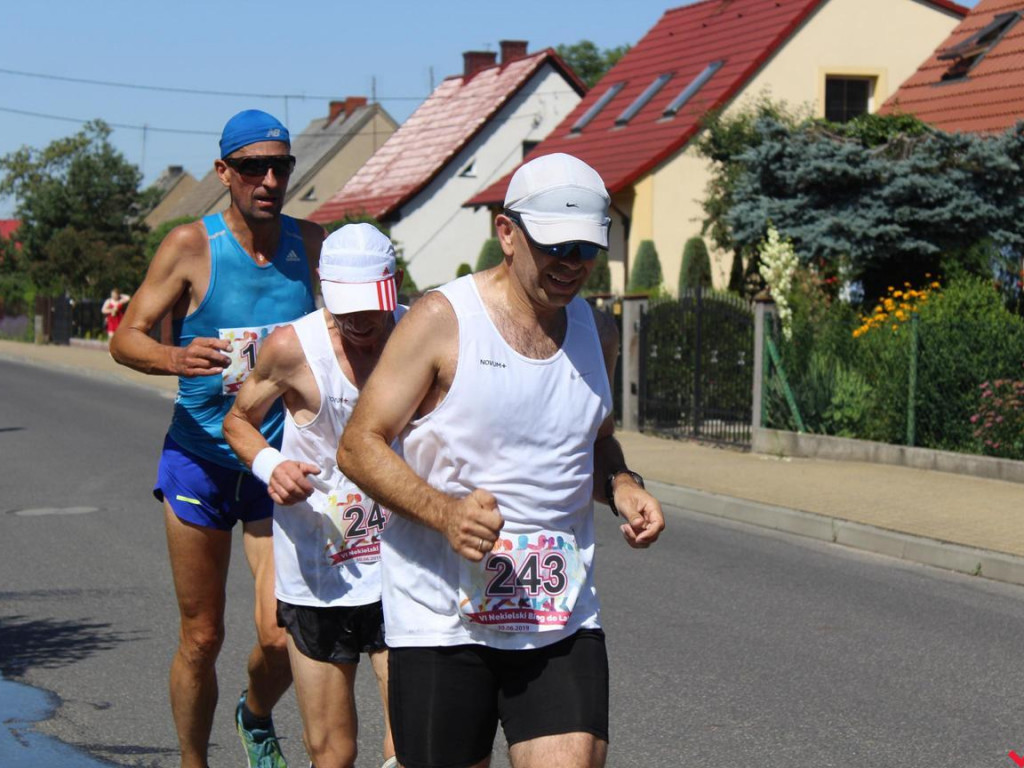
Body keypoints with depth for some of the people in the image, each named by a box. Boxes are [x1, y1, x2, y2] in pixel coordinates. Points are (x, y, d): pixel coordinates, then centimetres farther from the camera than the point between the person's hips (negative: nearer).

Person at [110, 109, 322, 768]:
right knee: (201, 639, 5)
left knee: (281, 635, -8)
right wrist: (173, 357, -27)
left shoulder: (313, 244, 0)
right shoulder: (191, 246, -7)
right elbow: (127, 338, -6)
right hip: (199, 460, -1)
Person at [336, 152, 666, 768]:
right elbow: (360, 445, -8)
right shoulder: (442, 320, -7)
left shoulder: (597, 333, 11)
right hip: (443, 618, -4)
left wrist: (623, 488, 4)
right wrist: (444, 511, -24)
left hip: (563, 619, 4)